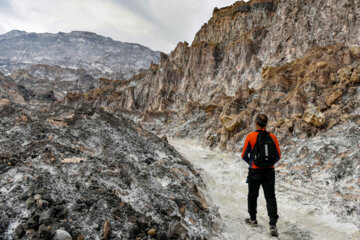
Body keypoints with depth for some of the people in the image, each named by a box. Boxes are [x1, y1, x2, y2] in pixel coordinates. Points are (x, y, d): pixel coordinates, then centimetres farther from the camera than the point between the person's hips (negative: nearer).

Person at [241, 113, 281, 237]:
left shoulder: (250, 136, -11)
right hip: (269, 171, 2)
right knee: (270, 197, 7)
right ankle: (273, 225, -1)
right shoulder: (272, 137, -4)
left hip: (255, 171, -1)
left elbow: (244, 155, -5)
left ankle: (253, 219, 33)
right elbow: (278, 156, 3)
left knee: (252, 195, 17)